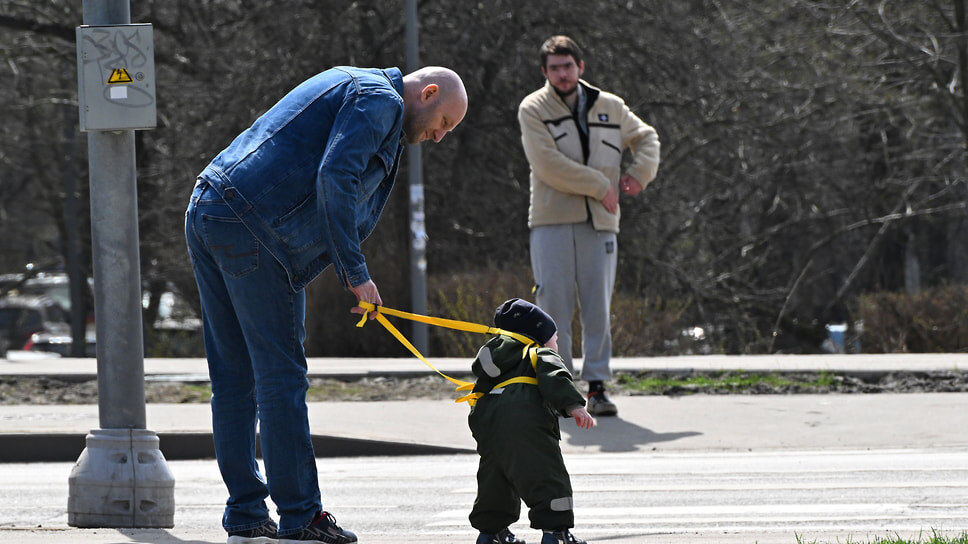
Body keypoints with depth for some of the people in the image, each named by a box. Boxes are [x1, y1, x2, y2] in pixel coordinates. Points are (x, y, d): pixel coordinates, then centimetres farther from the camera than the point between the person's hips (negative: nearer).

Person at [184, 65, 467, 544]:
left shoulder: (350, 88, 27)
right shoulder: (380, 100, -4)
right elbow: (335, 178, -18)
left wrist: (348, 276, 15)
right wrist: (356, 273, -16)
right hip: (252, 230, -10)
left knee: (233, 377, 10)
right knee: (281, 376, -5)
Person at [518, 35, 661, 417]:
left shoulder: (610, 107, 12)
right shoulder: (533, 110, 0)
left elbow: (646, 137, 27)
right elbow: (549, 165, -12)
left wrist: (640, 172, 7)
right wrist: (600, 186, -11)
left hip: (599, 222, 3)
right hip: (552, 221, -3)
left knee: (598, 307, 1)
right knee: (554, 307, -5)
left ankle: (597, 386, 5)